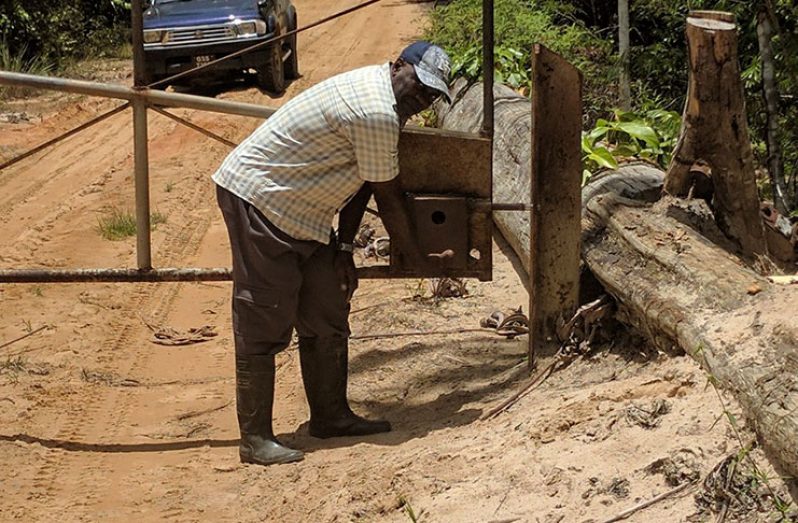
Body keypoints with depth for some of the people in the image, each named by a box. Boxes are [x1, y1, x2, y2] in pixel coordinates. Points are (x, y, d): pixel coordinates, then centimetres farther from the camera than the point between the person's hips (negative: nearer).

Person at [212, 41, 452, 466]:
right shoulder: (377, 113, -24)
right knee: (263, 323, -9)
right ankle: (255, 439, -5)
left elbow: (361, 182, 12)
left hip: (299, 211, 11)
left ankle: (330, 415, 22)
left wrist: (344, 248, 9)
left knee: (326, 315, 13)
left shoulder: (378, 93, 9)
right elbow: (387, 196, -14)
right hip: (258, 198, -11)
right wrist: (417, 259, 0)